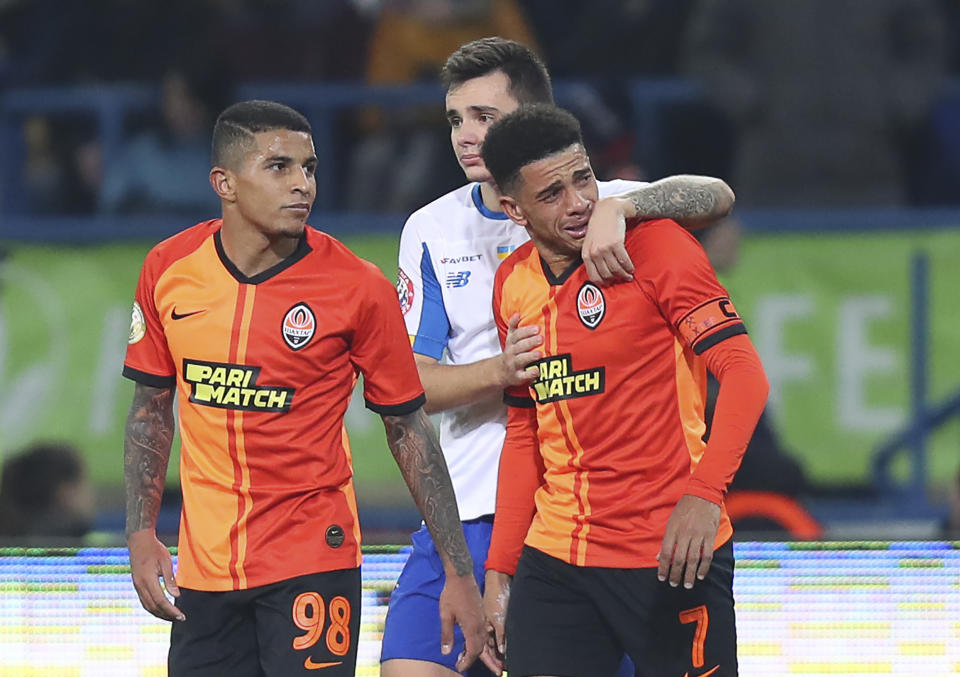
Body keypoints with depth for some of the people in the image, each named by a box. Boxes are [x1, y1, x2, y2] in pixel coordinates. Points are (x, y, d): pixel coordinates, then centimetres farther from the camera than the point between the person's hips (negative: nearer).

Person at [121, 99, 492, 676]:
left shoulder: (359, 287, -9)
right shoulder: (168, 270, 0)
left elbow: (408, 428, -1)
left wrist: (459, 573, -2)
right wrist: (141, 535, 3)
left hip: (314, 563, -3)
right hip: (203, 566, 3)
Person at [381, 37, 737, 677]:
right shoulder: (432, 231, 10)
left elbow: (716, 196, -16)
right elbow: (410, 383, 4)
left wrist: (617, 209, -34)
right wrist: (499, 371, -16)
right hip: (469, 509, 3)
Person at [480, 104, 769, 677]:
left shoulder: (654, 245, -8)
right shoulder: (513, 285, 9)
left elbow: (744, 376, -14)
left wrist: (704, 493, -28)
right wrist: (499, 570, 13)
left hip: (670, 557, -5)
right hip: (554, 561, 5)